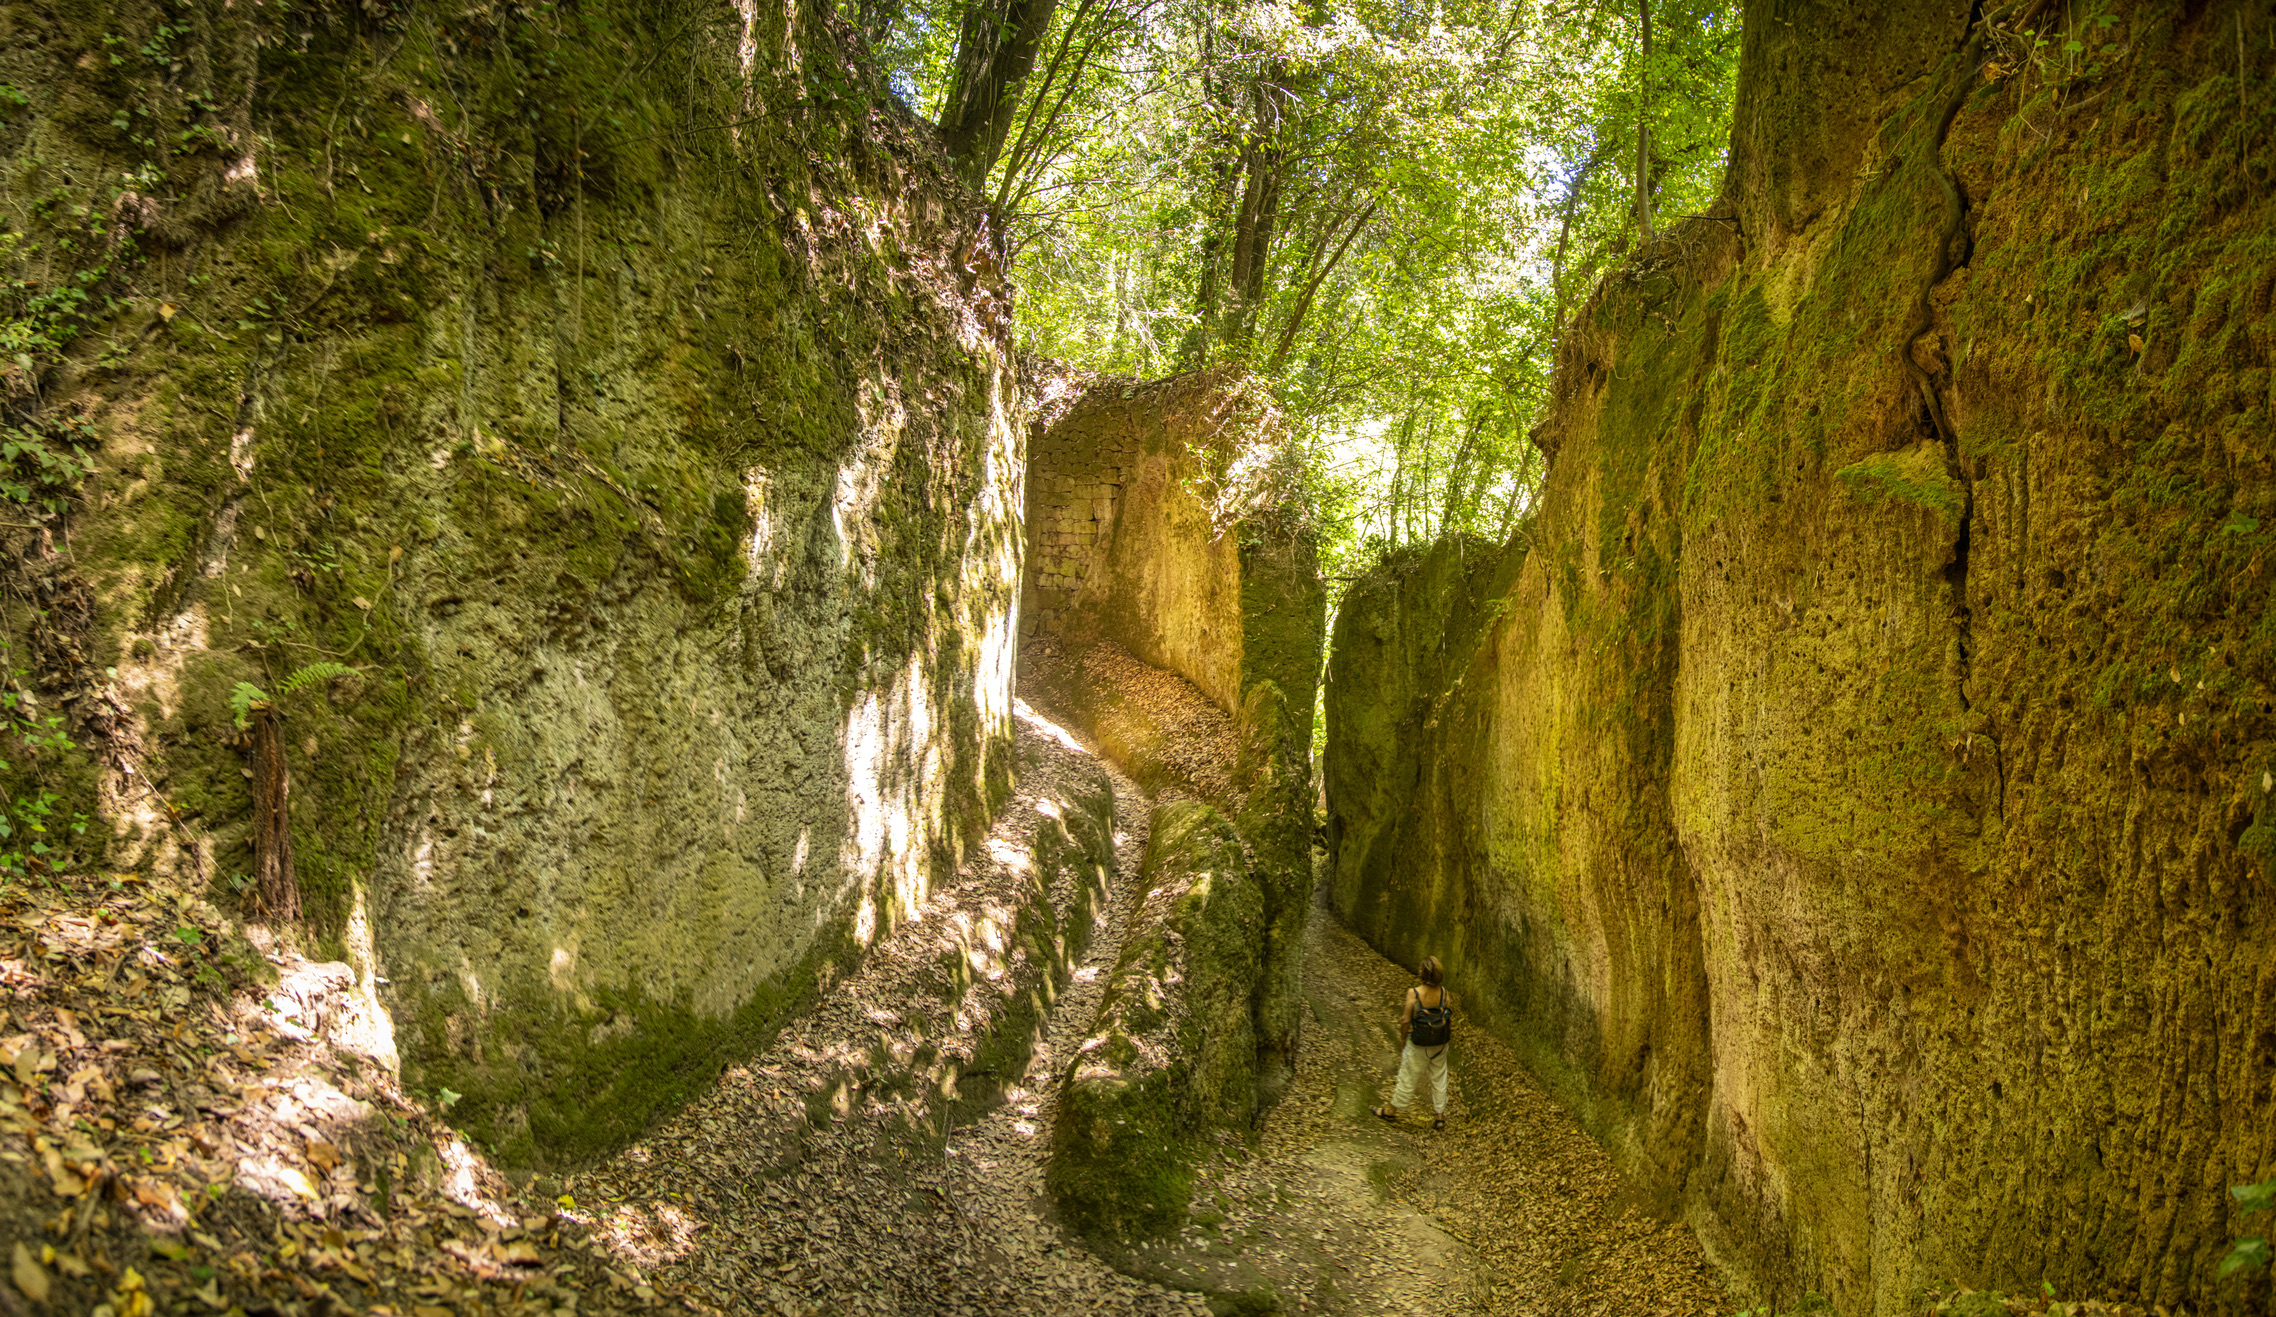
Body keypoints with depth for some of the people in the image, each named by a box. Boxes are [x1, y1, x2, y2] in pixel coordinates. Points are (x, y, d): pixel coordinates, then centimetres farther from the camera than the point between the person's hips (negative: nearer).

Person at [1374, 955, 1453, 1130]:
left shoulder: (1413, 994, -24)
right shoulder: (1444, 993, -13)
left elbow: (1405, 1021, -16)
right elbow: (1450, 1019, -4)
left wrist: (1402, 1040, 0)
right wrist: (1450, 1039, 12)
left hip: (1418, 1045, -3)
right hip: (1440, 1044, 3)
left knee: (1408, 1077, 13)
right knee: (1439, 1078, 18)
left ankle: (1392, 1111, 32)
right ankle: (1441, 1117, 26)